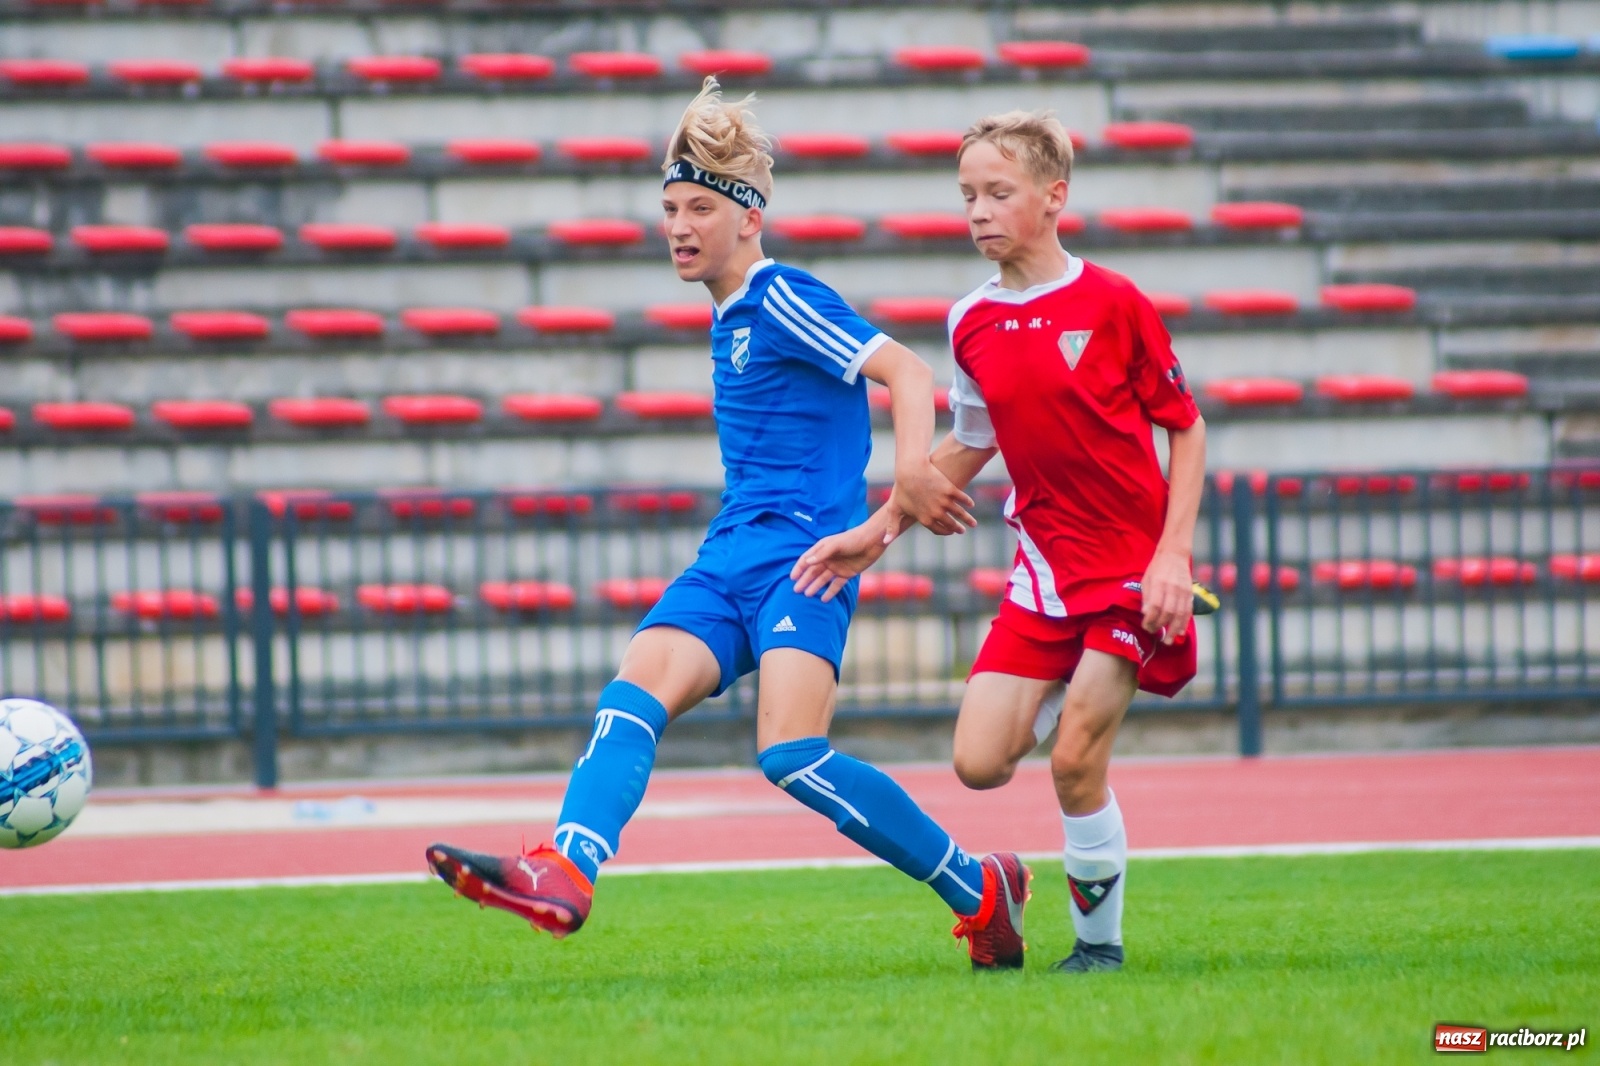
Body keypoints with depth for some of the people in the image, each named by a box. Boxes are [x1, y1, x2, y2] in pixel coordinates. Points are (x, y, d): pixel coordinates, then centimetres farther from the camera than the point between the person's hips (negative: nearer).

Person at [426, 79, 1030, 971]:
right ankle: (566, 874, -36)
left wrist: (912, 468, -35)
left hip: (804, 558, -9)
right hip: (731, 561, 9)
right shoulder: (731, 318, 20)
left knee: (792, 754, -22)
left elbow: (905, 370, -17)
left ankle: (980, 888, -8)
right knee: (634, 696, -15)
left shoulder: (783, 300, -7)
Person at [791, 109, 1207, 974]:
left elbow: (1186, 429, -4)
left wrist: (1172, 555, -12)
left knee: (1075, 764, -12)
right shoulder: (972, 326, 5)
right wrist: (878, 531, 12)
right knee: (980, 762, -6)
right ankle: (1079, 697, 25)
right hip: (1044, 565, 5)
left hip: (1131, 563, -5)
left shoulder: (1112, 304, -10)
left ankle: (1100, 941, 8)